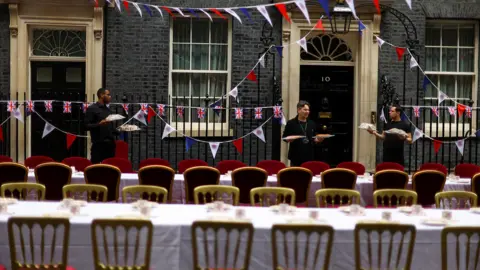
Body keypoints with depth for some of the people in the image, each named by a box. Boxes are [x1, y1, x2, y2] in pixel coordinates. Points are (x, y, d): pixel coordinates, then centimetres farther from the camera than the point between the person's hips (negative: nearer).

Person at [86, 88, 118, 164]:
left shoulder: (108, 110, 19)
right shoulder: (92, 109, -1)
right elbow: (87, 126, -9)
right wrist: (99, 124, -23)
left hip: (110, 144, 6)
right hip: (98, 145, -6)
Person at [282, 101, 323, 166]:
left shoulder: (311, 124, 11)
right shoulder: (291, 123, -2)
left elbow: (314, 138, 17)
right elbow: (285, 137, -1)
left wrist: (317, 139, -3)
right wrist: (289, 139, -21)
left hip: (309, 156, 4)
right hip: (296, 156, -4)